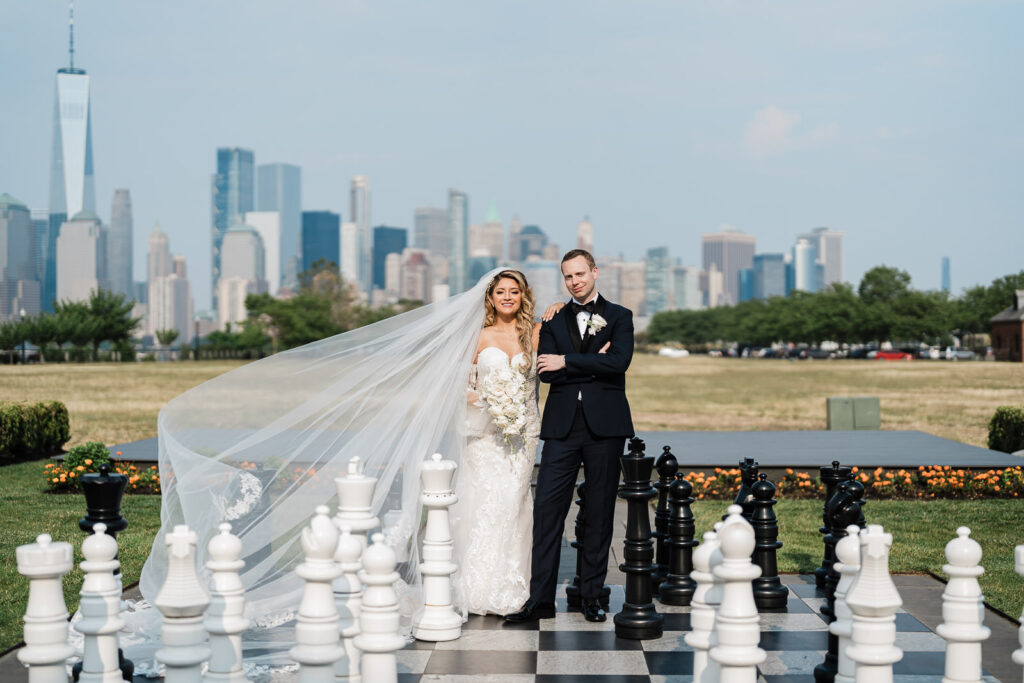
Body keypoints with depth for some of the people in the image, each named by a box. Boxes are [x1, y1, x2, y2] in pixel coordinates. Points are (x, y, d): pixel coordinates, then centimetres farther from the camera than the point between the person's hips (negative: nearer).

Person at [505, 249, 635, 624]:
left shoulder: (619, 317, 7)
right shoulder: (553, 321, 13)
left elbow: (618, 361, -11)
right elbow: (546, 372, -1)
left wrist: (568, 362, -10)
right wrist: (593, 364, -9)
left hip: (604, 424, -1)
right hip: (562, 425, 2)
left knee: (600, 511, 4)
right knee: (547, 508, -4)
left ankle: (592, 595, 13)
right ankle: (541, 598, -1)